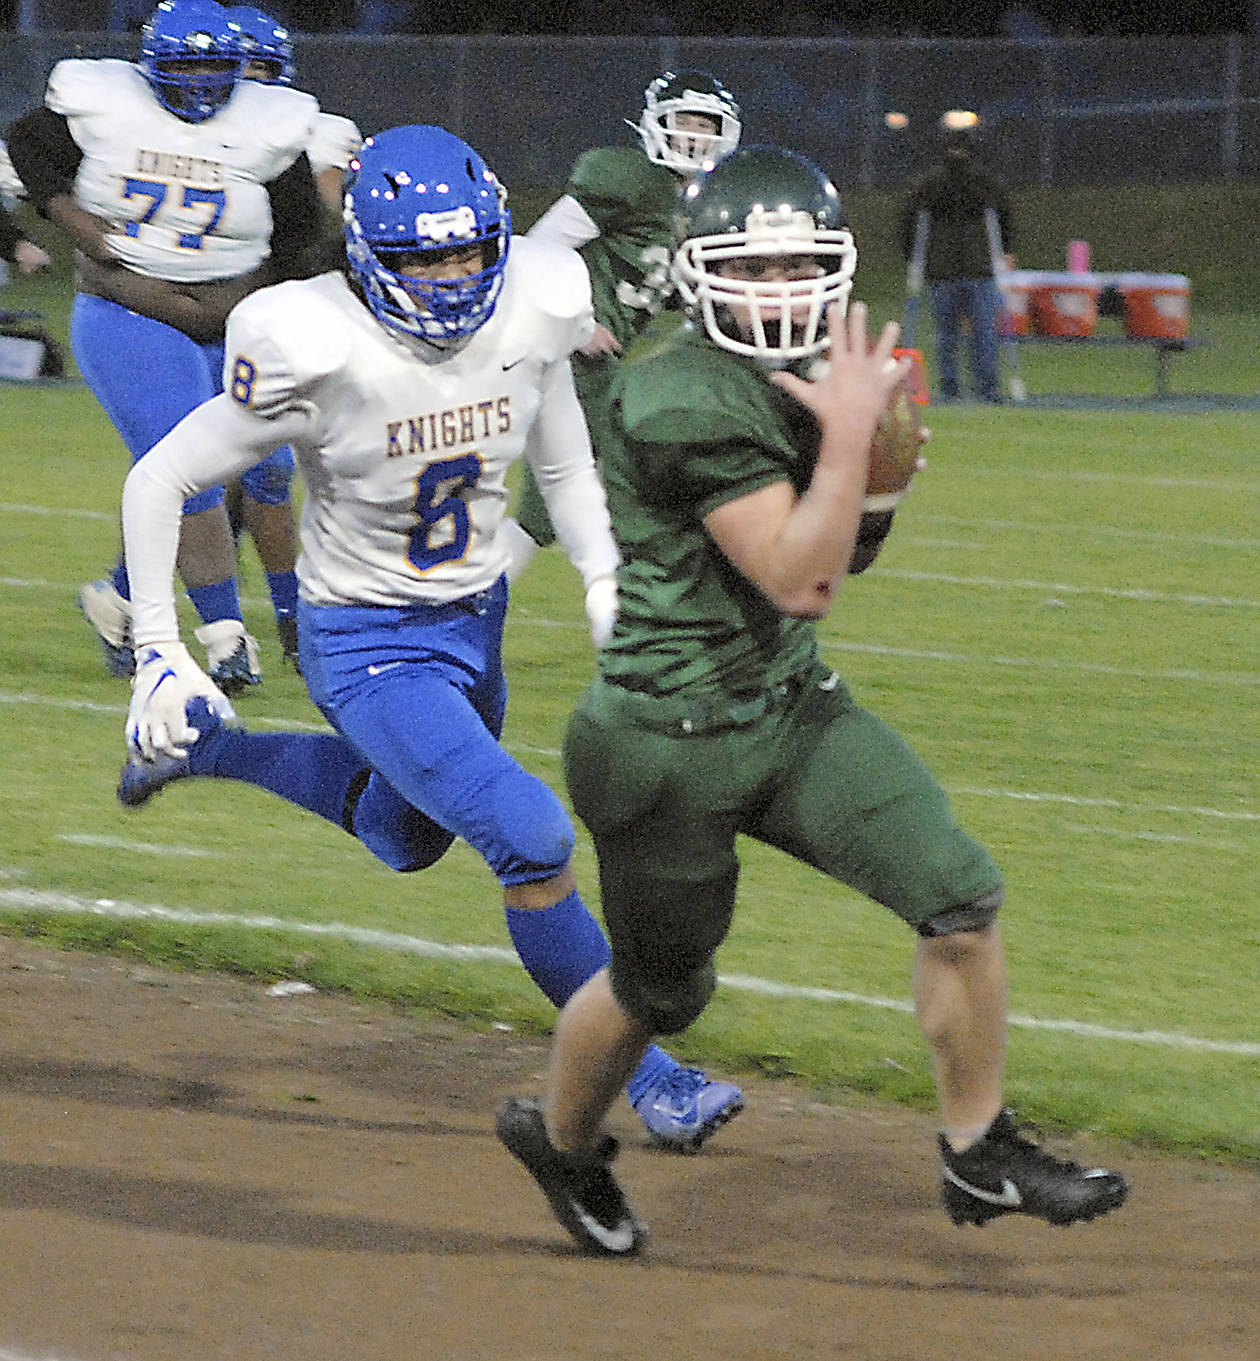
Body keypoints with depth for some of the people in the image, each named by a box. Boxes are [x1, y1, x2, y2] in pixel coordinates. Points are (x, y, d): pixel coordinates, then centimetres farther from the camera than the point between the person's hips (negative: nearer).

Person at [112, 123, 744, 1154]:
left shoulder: (526, 320, -13)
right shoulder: (320, 359, -27)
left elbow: (566, 471, 6)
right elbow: (159, 482, -16)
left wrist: (610, 595, -7)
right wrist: (158, 658, -17)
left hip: (475, 624, 7)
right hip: (366, 647, -7)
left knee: (406, 836, 29)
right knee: (532, 838, -20)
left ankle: (207, 748, 50)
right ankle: (641, 1074, -6)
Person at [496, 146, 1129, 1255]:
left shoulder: (805, 378, 4)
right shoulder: (687, 402, -25)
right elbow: (793, 577, -28)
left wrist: (881, 478, -2)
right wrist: (851, 431, -30)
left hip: (790, 706, 7)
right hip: (673, 743, -7)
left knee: (962, 894, -6)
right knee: (660, 992, 12)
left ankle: (980, 1158, 8)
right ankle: (559, 1140, 43)